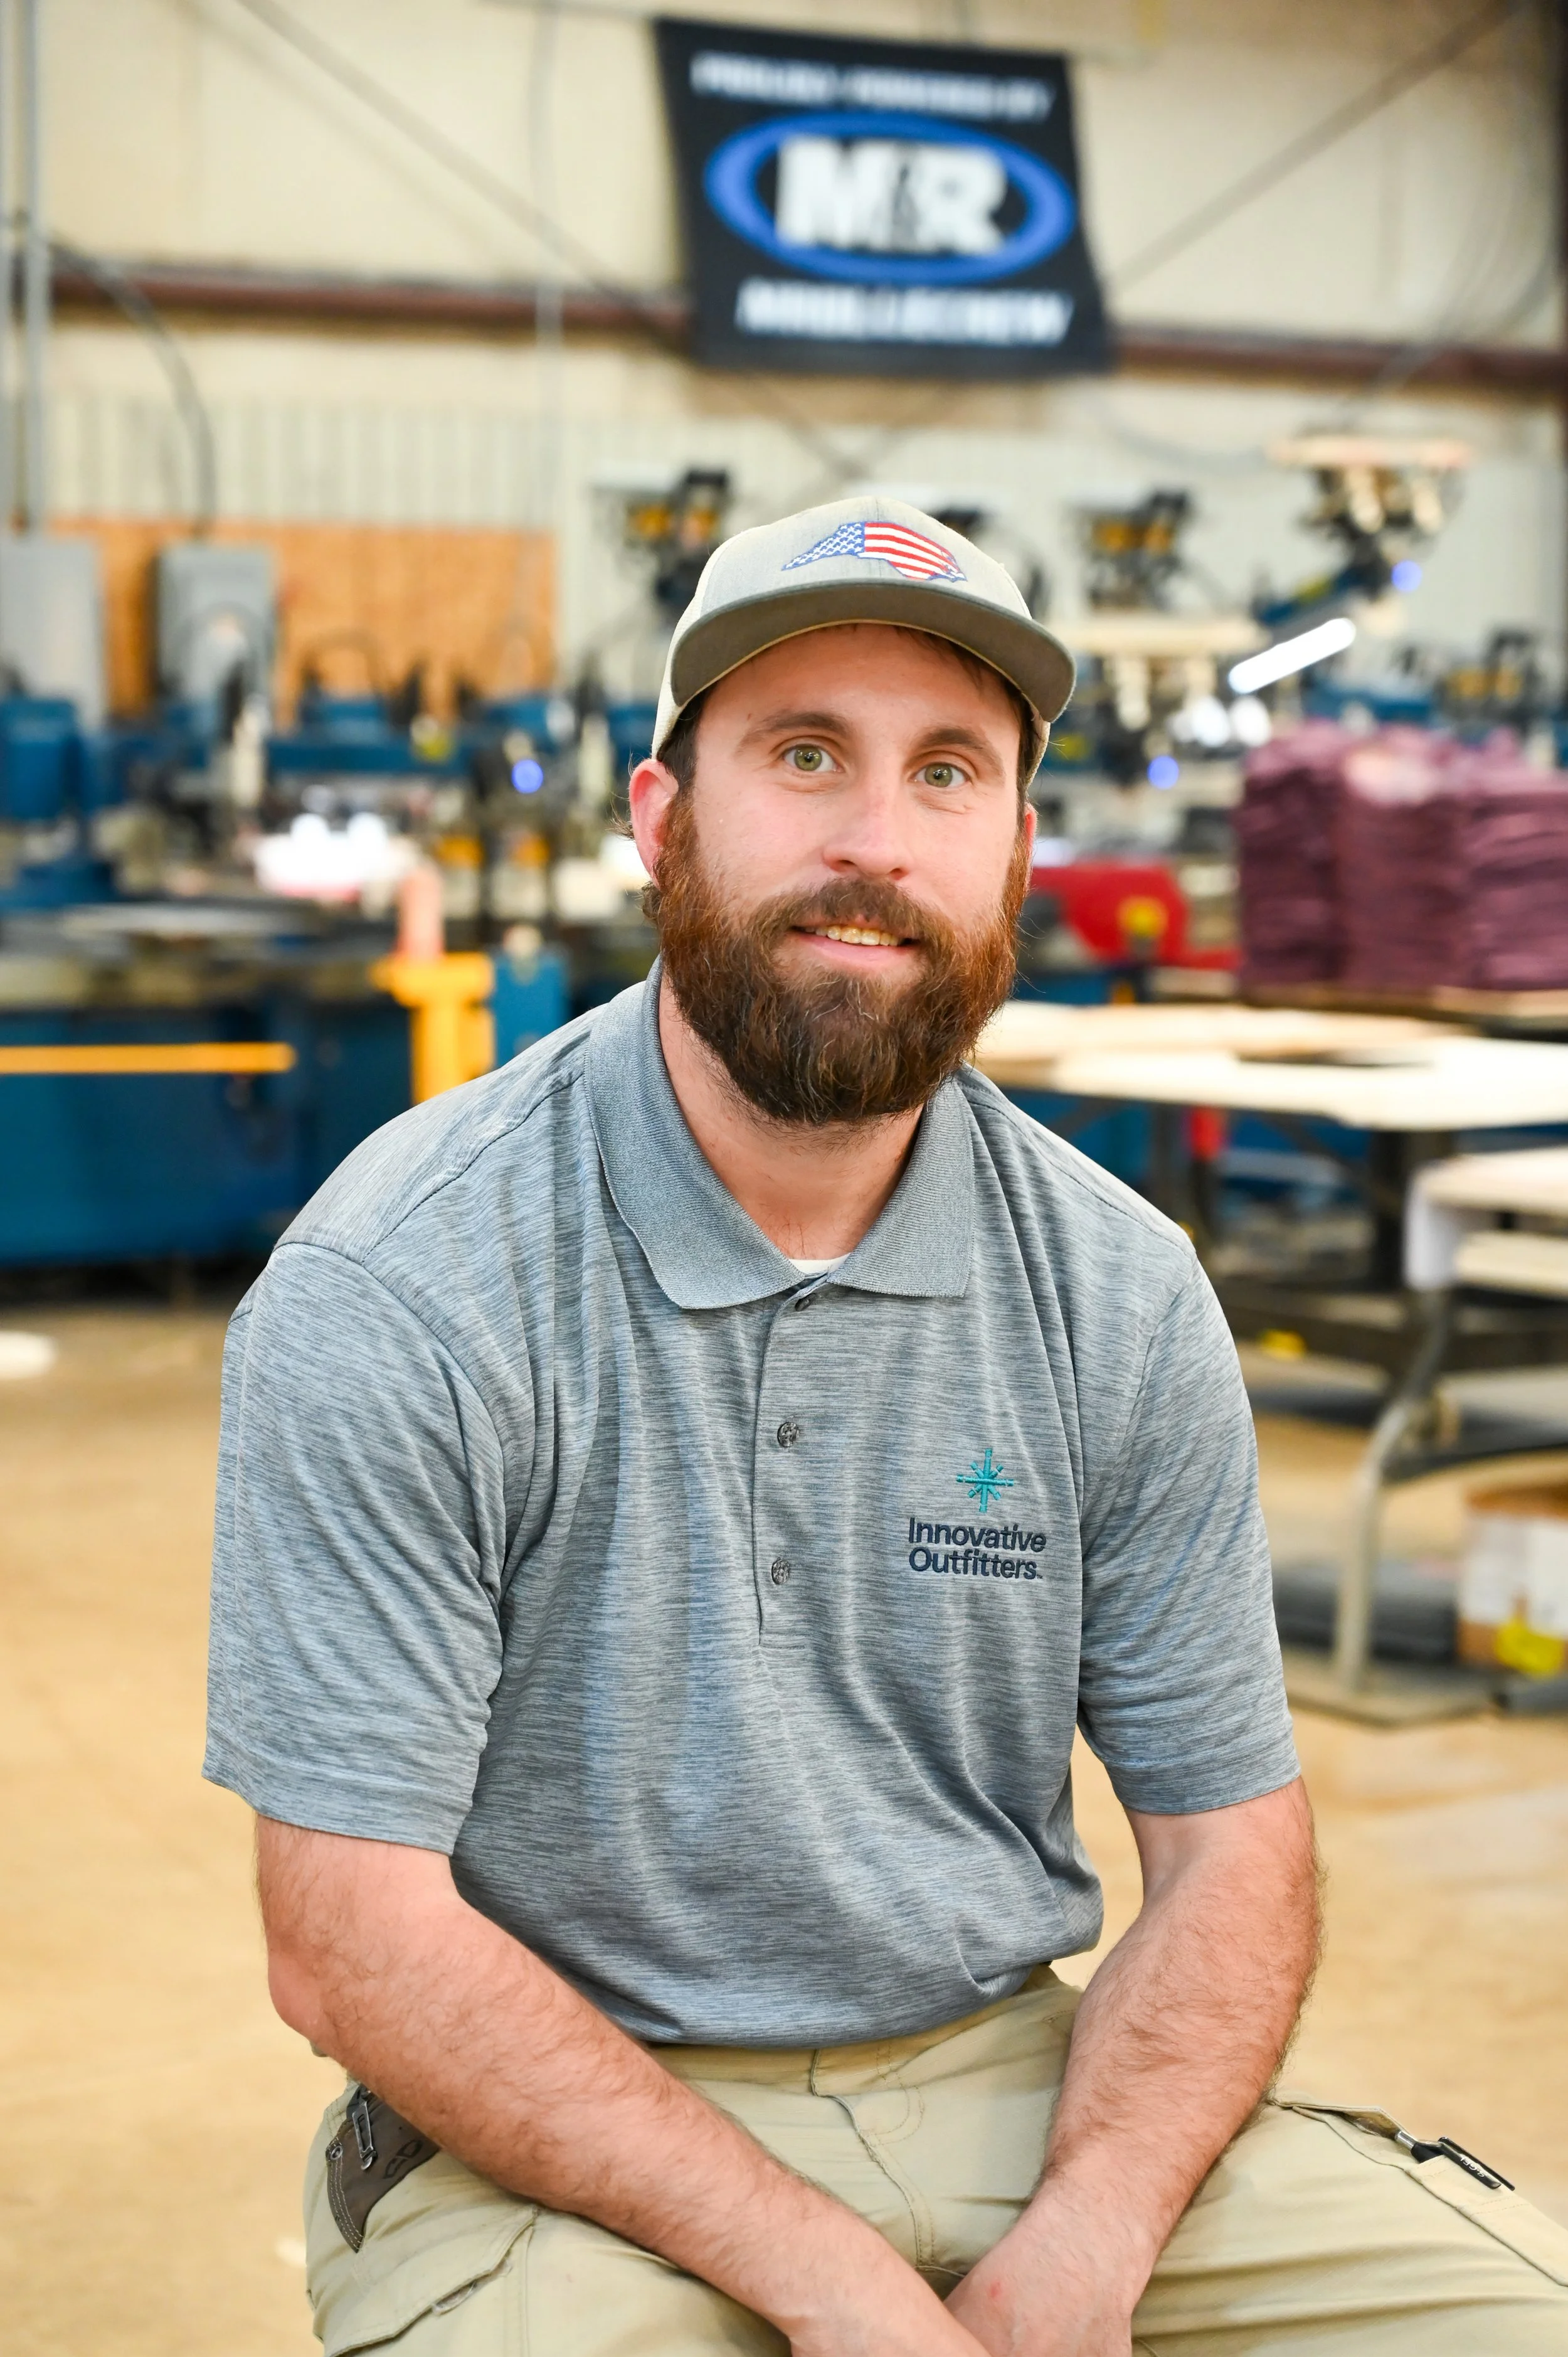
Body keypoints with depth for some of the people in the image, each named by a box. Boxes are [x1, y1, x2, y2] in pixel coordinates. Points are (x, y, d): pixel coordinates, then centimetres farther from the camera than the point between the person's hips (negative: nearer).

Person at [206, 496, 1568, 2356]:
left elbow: (1229, 1852, 4)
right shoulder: (393, 1294, -13)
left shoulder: (1119, 1293, 0)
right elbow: (352, 1937, -14)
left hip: (1018, 2074, 4)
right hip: (557, 2133, -3)